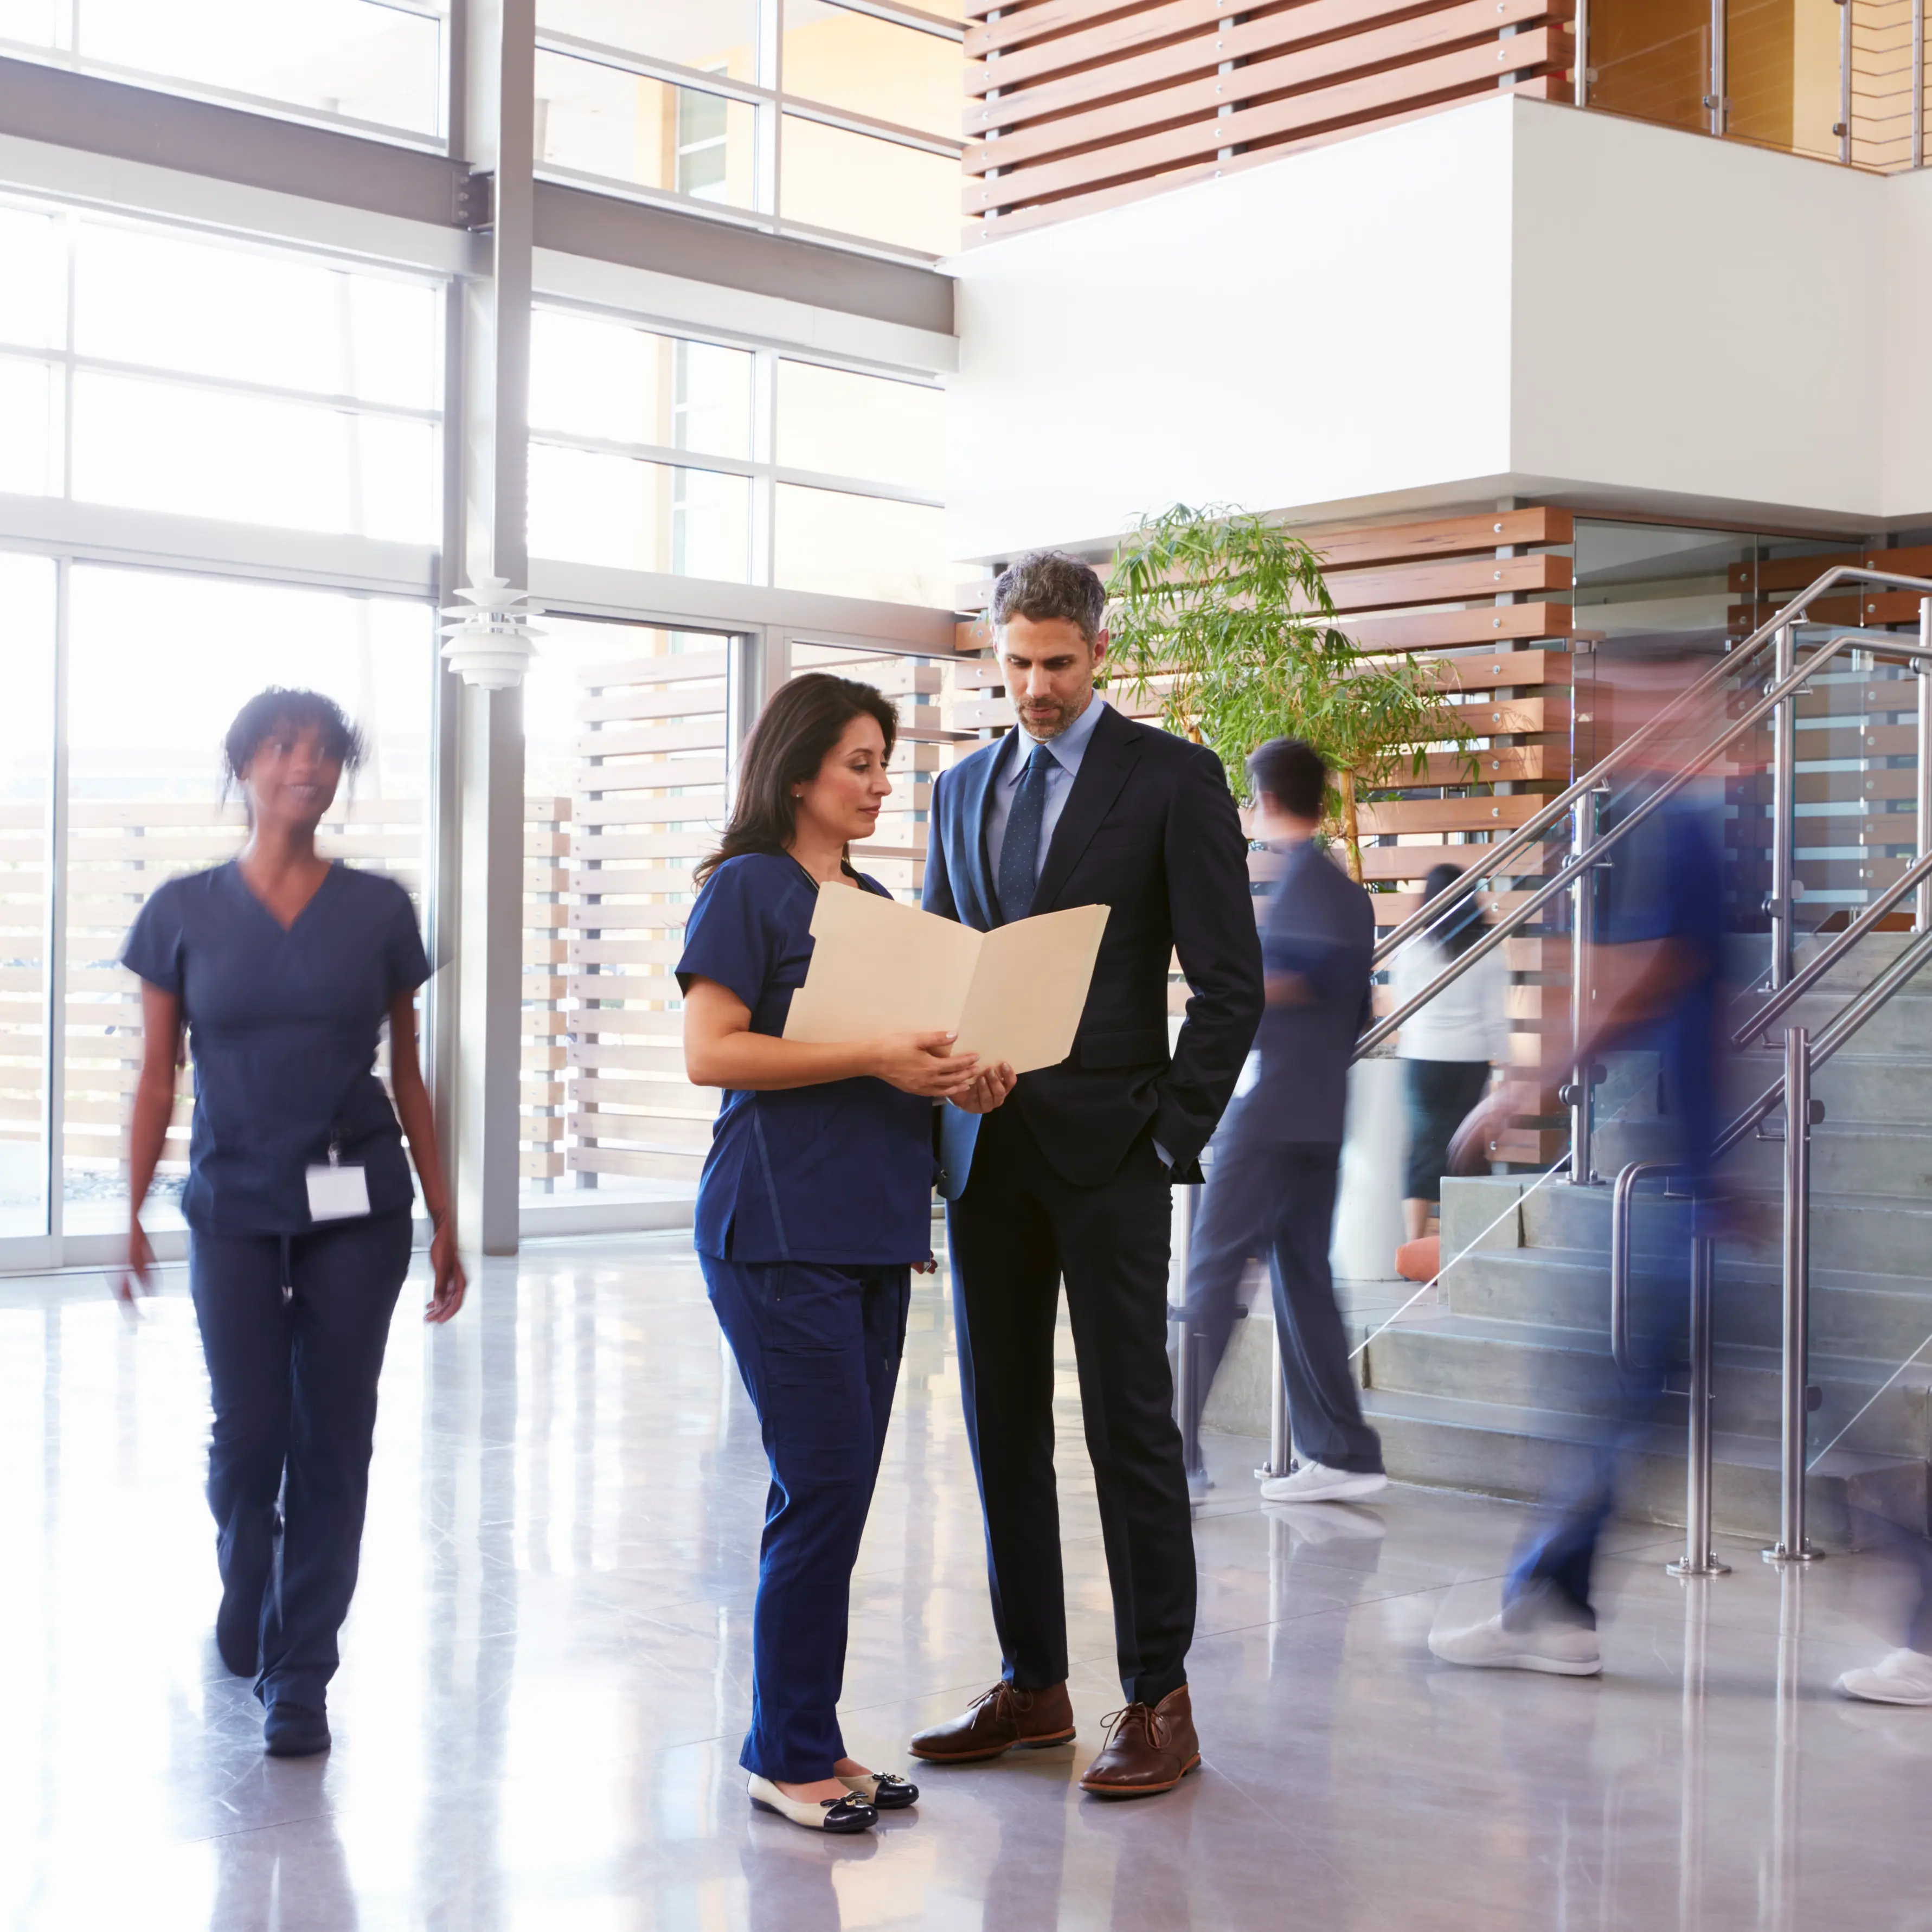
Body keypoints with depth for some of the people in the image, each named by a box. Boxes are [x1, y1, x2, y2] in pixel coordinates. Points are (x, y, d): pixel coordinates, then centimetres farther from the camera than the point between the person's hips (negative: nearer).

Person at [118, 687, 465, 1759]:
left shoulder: (378, 910, 3)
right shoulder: (184, 912, 2)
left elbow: (408, 1077, 7)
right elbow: (155, 1078, 3)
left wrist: (444, 1223, 6)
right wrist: (135, 1216, -5)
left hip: (357, 1207, 0)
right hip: (233, 1207, 0)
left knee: (333, 1440, 1)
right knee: (246, 1434, 0)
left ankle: (300, 1679, 13)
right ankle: (246, 1585, 34)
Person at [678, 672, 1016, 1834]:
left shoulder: (876, 901, 19)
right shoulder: (747, 888, -4)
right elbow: (711, 1050, -13)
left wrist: (961, 1081, 3)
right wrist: (874, 1060, -18)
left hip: (874, 1226, 8)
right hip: (779, 1227, -7)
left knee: (838, 1489, 9)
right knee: (824, 1485, -7)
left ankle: (811, 1741, 18)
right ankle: (789, 1753, 5)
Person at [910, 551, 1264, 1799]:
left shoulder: (1174, 779, -3)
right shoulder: (965, 787, 15)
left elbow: (1231, 980, -6)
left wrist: (1174, 1137, -11)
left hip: (1107, 1146, -5)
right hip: (984, 1145, 6)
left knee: (1131, 1423, -2)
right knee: (1003, 1424, 10)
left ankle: (1160, 1704, 7)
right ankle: (1032, 1686, 21)